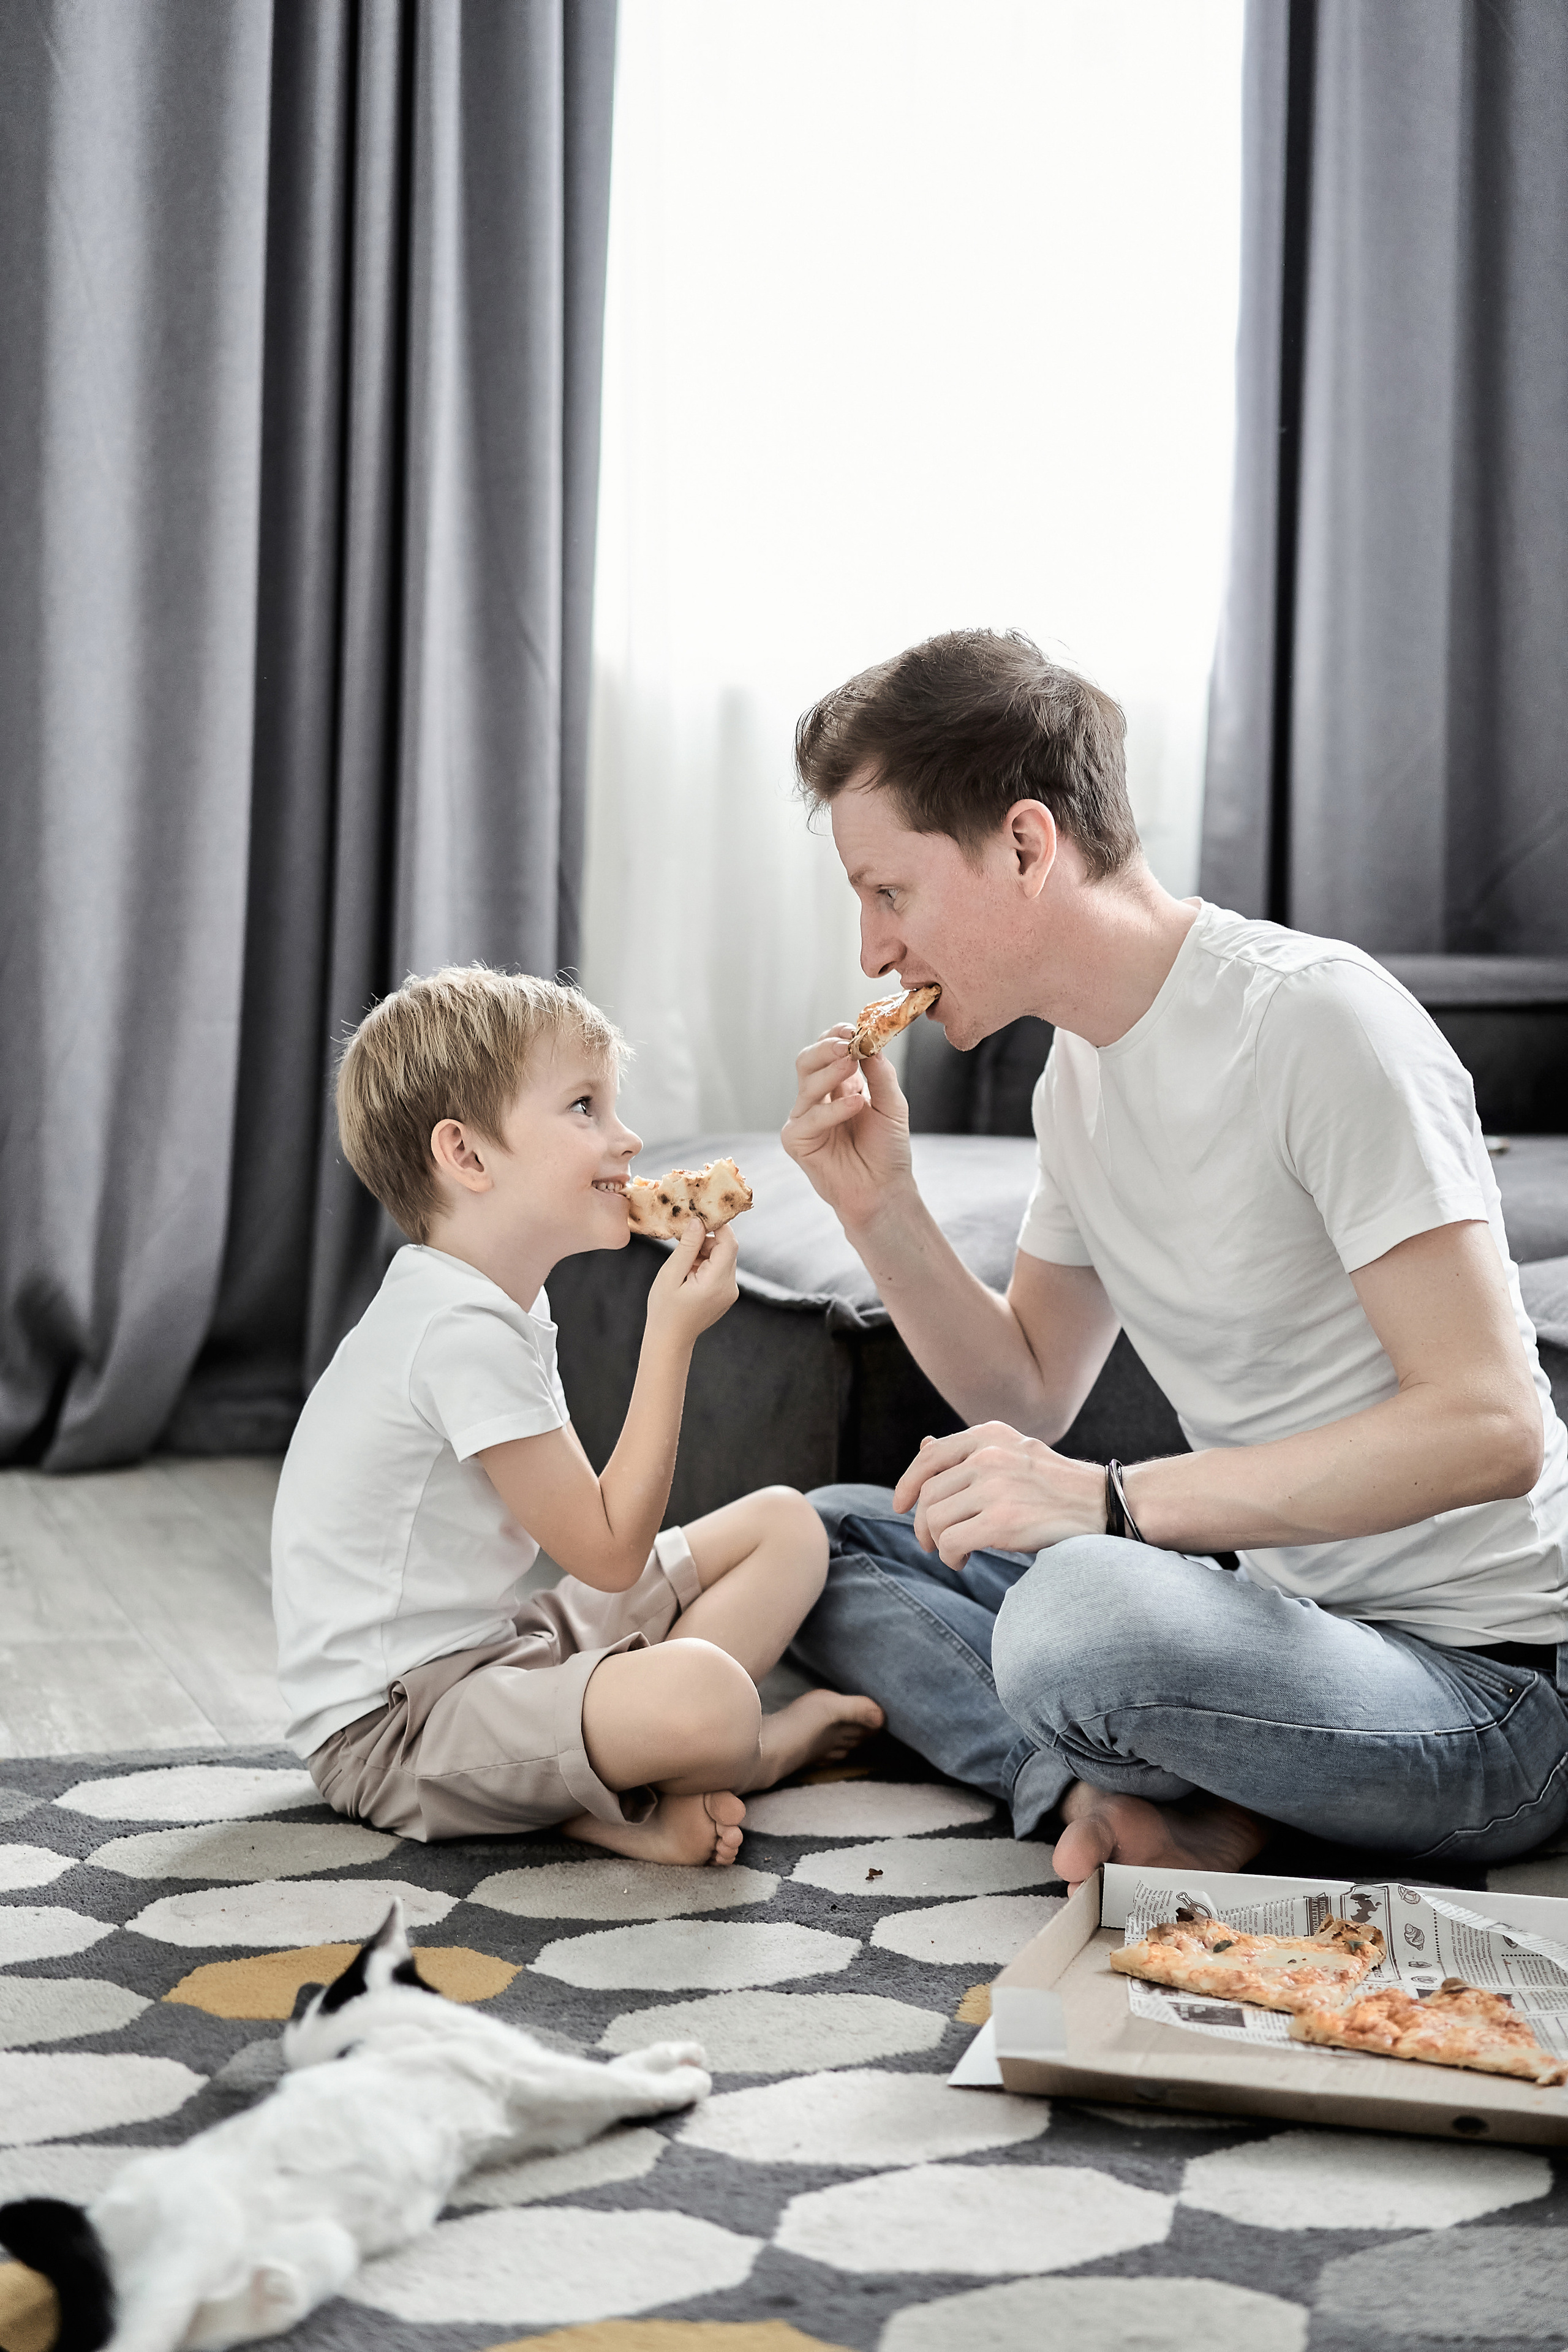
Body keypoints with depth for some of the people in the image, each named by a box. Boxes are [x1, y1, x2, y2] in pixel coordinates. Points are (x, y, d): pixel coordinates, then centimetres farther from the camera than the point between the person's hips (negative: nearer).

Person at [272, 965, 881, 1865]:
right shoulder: (460, 1329, -22)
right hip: (392, 1719, -11)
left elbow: (581, 1515, 11)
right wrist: (673, 1336, -17)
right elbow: (609, 1551, -19)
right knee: (704, 1695, -38)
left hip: (501, 1642, 11)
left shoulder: (508, 1301, 12)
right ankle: (770, 1742, 0)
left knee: (786, 1524, 9)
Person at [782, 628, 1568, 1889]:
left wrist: (1115, 1501, -29)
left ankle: (1173, 1805, -5)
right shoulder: (1079, 1073, 9)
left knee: (1084, 1611, -36)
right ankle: (1104, 1793, -14)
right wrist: (882, 1207, 2)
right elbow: (1028, 1401, 18)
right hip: (1284, 1615, 9)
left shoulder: (1316, 1018, -18)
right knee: (824, 1537, 5)